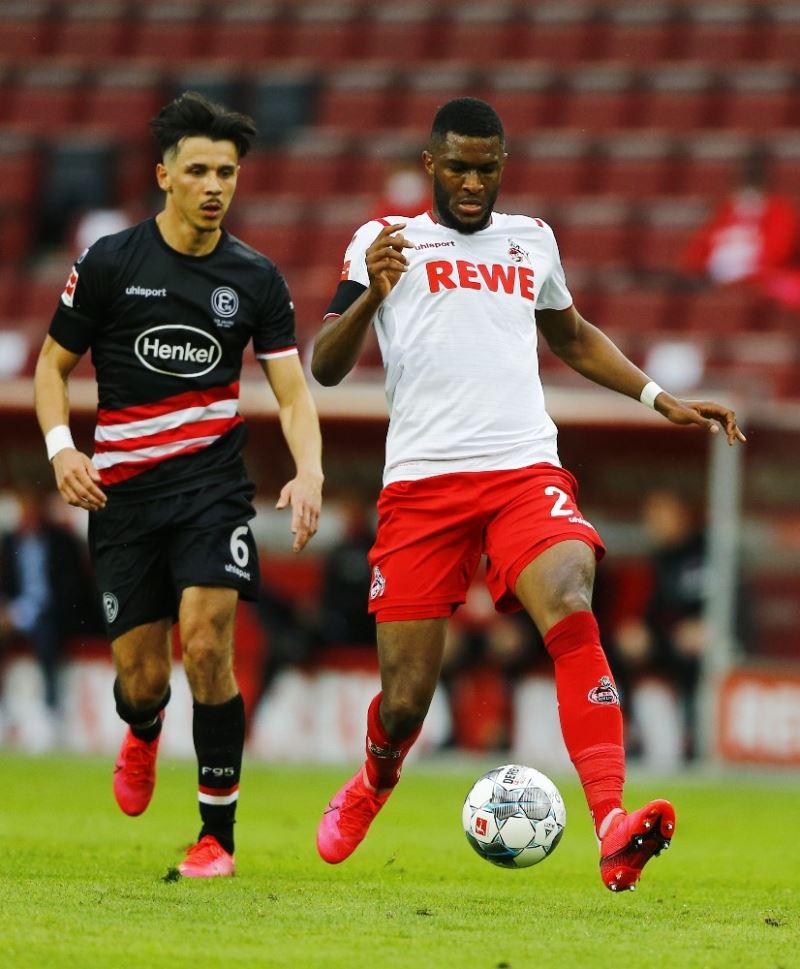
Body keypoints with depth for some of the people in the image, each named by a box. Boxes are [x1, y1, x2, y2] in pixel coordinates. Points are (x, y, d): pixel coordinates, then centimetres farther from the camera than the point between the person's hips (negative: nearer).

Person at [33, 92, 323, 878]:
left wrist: (308, 472, -16)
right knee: (143, 677, 0)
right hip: (122, 493, 0)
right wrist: (61, 448, -11)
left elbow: (292, 391, 2)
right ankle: (142, 734, 41)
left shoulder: (255, 280, 2)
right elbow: (53, 365, 6)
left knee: (206, 646, -19)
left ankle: (217, 833, -6)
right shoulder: (109, 264, -2)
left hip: (211, 488, 0)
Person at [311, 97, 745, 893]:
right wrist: (370, 294, -18)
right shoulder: (386, 241, 7)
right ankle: (374, 780, 36)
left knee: (570, 608, -28)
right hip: (422, 482, -2)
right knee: (405, 699, -2)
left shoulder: (531, 241, 19)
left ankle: (613, 827, -40)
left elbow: (573, 338, 36)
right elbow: (324, 367, 0)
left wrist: (662, 399, 26)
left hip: (525, 470, 2)